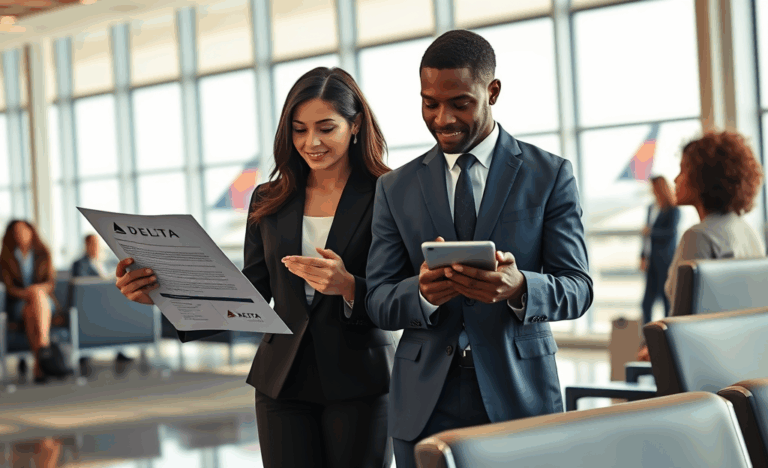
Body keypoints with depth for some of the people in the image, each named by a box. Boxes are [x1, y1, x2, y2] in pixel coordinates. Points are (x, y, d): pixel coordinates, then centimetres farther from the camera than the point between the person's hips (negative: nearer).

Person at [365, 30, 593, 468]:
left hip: (518, 397, -1)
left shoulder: (550, 174, 2)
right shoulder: (396, 188, 8)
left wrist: (519, 287, -25)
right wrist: (423, 292, -20)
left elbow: (577, 288, -3)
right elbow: (379, 302, 3)